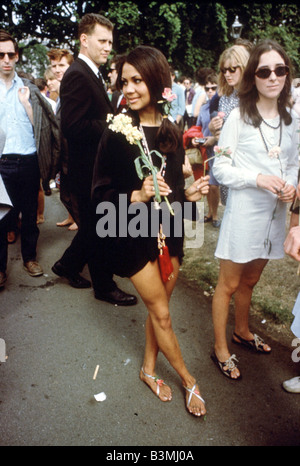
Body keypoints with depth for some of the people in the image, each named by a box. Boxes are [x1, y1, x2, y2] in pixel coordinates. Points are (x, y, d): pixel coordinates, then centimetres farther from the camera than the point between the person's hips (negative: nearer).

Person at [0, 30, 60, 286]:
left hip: (28, 161, 2)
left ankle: (30, 257, 28)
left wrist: (26, 102, -8)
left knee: (30, 212, 12)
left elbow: (39, 125, 3)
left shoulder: (28, 88, 9)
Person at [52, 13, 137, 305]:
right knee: (97, 229, 4)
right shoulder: (77, 75, -17)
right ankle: (105, 287, 20)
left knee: (93, 225, 21)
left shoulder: (91, 74, 15)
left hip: (97, 167, 10)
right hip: (88, 169, -10)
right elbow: (72, 127, -26)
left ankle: (67, 265, 39)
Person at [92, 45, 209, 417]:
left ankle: (149, 370, 39)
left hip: (168, 232, 5)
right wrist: (137, 196, -27)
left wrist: (190, 194, -8)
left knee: (159, 308, 16)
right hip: (133, 234, -5)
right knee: (161, 313, 8)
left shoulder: (172, 133, 2)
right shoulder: (117, 133, -13)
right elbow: (100, 194, -12)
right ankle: (188, 380, 30)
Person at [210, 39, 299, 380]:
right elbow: (221, 168, -10)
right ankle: (221, 349, 24)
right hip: (244, 212, -5)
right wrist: (257, 178, -23)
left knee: (249, 280, 22)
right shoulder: (239, 117, -10)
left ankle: (242, 332, 44)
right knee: (229, 284, 7)